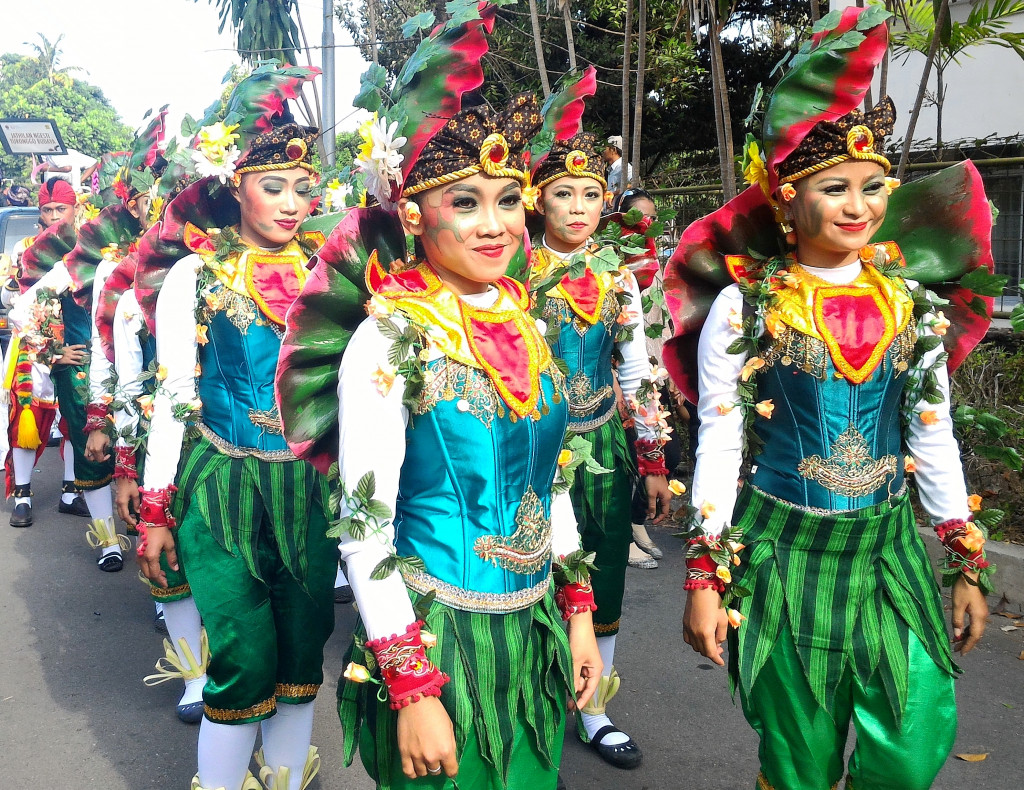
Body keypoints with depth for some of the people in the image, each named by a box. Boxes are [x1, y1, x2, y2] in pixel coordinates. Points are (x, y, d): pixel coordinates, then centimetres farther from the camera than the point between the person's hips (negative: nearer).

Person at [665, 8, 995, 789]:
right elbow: (718, 448, -5)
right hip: (782, 549, -3)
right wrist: (705, 576, -7)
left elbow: (935, 441, 8)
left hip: (889, 546, 3)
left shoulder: (913, 303, 2)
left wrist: (968, 564, 8)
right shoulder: (743, 307, -8)